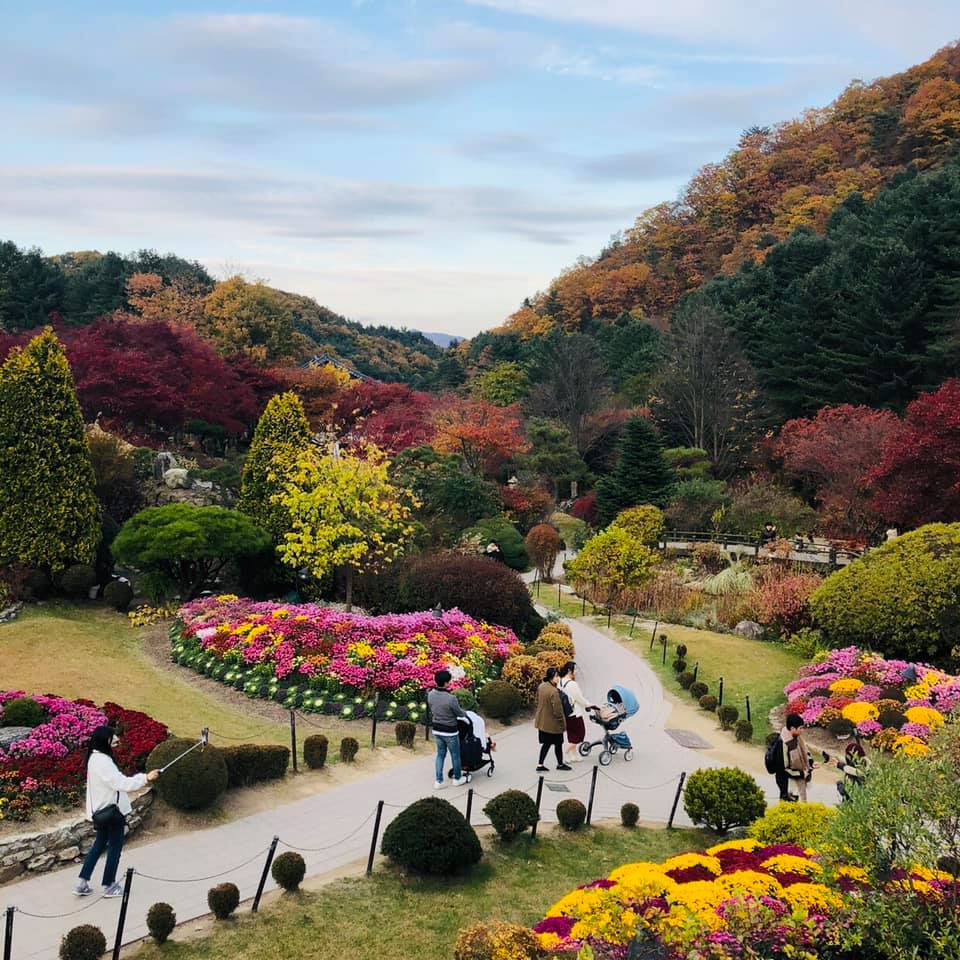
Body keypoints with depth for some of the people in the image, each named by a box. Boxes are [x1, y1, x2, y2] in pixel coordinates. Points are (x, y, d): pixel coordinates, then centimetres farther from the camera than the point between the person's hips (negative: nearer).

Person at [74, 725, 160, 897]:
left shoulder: (96, 758, 6)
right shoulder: (102, 761, -25)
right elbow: (121, 783, -31)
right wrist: (145, 778, -30)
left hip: (103, 810, 10)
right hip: (111, 810, -9)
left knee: (100, 844, 20)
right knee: (115, 846, 6)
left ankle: (82, 883, 22)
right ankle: (109, 886, 18)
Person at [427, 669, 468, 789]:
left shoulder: (430, 695, -9)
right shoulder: (450, 698, -29)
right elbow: (459, 713, -13)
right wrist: (465, 713, 11)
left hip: (436, 730, 6)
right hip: (449, 731, -6)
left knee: (440, 754, 20)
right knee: (455, 755, 16)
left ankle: (439, 781, 21)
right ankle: (457, 778, 32)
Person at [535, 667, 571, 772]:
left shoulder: (541, 686, -2)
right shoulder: (554, 691, -29)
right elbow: (557, 709, -24)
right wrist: (562, 722, -10)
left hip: (542, 721, 8)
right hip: (553, 723, -8)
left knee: (546, 743, 18)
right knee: (558, 743, 13)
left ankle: (540, 765, 19)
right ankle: (560, 764, 30)